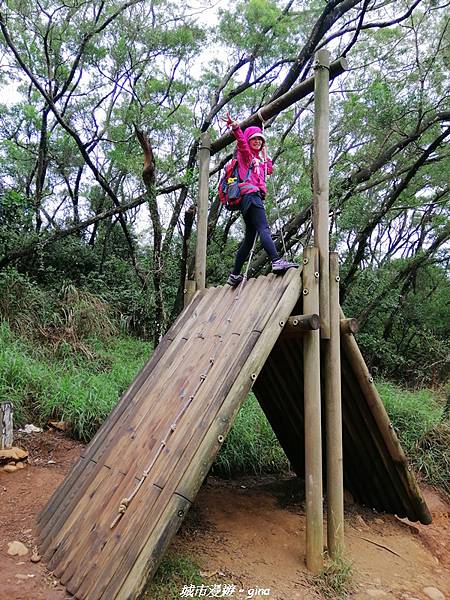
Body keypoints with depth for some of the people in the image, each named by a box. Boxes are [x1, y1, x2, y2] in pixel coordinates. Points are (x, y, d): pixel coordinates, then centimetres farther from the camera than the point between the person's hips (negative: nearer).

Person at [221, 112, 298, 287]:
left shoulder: (259, 158, 31)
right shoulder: (245, 153, 7)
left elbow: (269, 169, 43)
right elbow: (241, 141, -13)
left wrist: (265, 154, 36)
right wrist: (235, 127, -31)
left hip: (255, 197, 9)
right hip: (250, 195, -9)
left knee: (250, 237, 5)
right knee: (263, 229, -25)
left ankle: (234, 276, 6)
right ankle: (277, 261, -41)